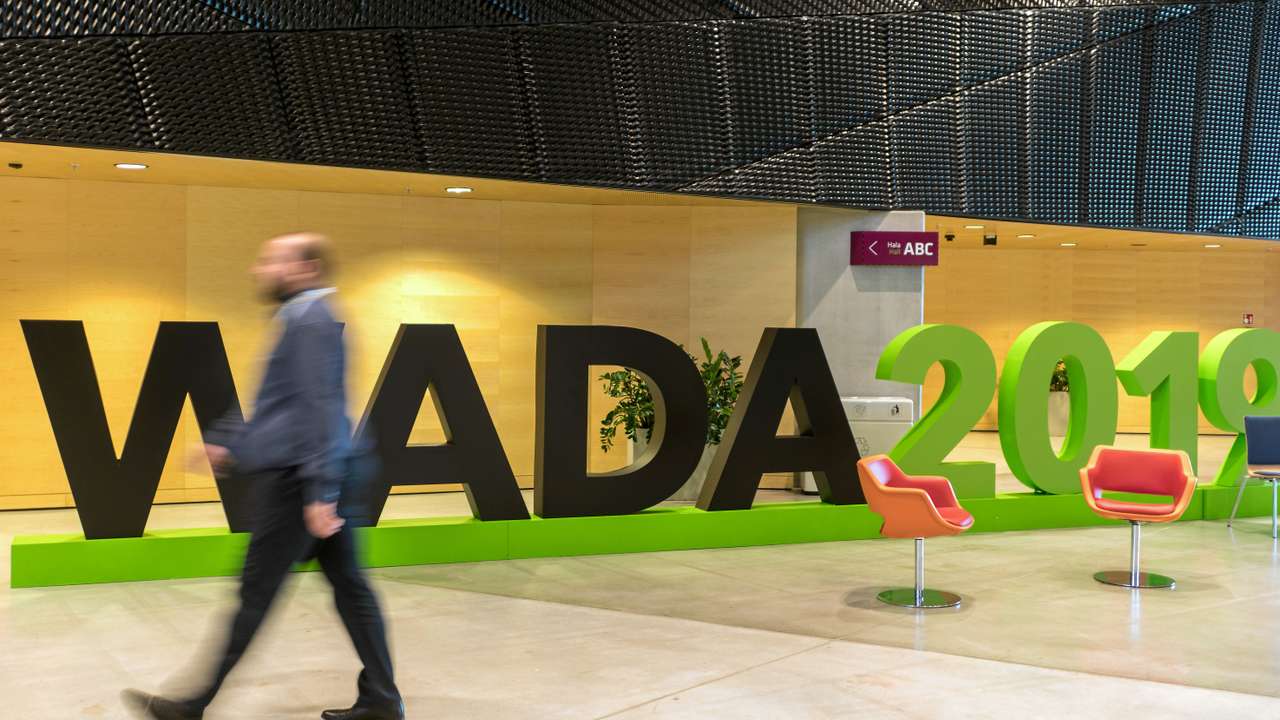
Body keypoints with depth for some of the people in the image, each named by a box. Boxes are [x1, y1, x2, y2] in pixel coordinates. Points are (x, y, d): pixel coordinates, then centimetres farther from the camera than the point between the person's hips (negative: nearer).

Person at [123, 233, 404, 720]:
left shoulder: (308, 319, -13)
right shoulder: (306, 317, 19)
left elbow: (320, 407, -21)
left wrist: (319, 493, -24)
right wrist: (232, 443, 26)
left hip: (302, 478, -10)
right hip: (320, 478, 10)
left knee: (256, 594, 0)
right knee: (348, 585, 9)